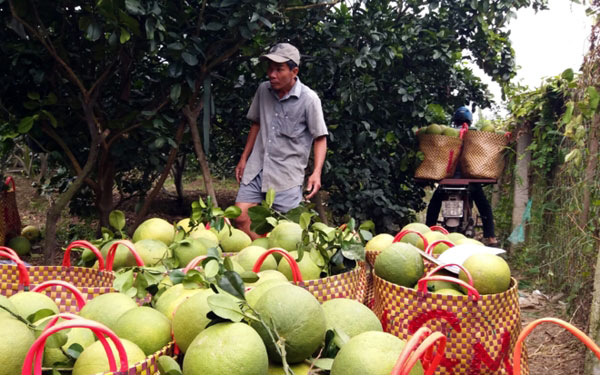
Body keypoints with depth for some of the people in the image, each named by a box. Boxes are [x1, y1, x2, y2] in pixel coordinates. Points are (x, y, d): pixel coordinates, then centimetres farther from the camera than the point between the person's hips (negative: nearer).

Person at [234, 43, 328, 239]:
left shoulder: (309, 99, -9)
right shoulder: (263, 90, 6)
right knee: (240, 219, -3)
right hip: (256, 168, 5)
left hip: (287, 175, -4)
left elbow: (320, 138, -5)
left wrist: (316, 172, -18)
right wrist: (243, 158, 18)